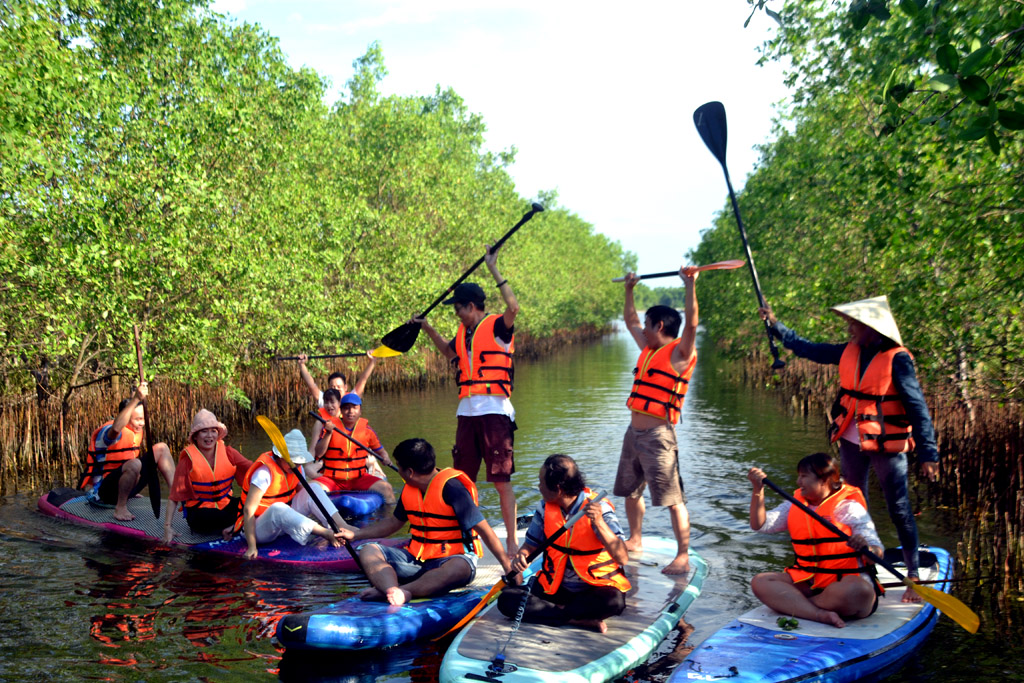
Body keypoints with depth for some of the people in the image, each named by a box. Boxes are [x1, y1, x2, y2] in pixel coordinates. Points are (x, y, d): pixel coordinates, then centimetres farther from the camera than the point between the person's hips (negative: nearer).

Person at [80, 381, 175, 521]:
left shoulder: (135, 430, 6)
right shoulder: (108, 430, -22)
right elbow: (116, 428, -45)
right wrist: (136, 399, -53)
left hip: (126, 487, 9)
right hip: (103, 491, -9)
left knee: (161, 448, 2)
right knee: (134, 464, -39)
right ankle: (120, 508, -23)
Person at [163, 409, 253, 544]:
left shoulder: (227, 452, -1)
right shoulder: (188, 459, -8)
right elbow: (174, 496, -8)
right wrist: (168, 527, -15)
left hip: (225, 504, 3)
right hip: (199, 511, -3)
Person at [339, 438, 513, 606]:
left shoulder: (451, 487, -17)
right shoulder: (409, 490, 6)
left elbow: (484, 529, -19)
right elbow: (393, 522, 24)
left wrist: (508, 568, -23)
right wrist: (355, 534, 18)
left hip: (452, 557, -7)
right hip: (416, 559, 7)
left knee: (460, 568, -40)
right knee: (368, 550, -12)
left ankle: (394, 591, -52)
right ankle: (393, 591, -42)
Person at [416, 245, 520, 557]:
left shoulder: (497, 326, -5)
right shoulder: (465, 331, 17)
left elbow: (514, 308, -27)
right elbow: (449, 352, 39)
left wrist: (494, 270, -23)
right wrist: (427, 328, 33)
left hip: (495, 411, -7)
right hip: (467, 412, 8)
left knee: (501, 479, -6)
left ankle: (511, 540, 2)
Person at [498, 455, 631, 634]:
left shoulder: (598, 509, -17)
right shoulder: (545, 508, -2)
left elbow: (623, 558, -26)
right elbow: (531, 544, 9)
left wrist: (599, 523, -38)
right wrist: (521, 556, -15)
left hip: (595, 589, -5)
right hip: (556, 587, 5)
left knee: (614, 601, -37)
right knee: (507, 599, -17)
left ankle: (555, 612, -18)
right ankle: (580, 620, -21)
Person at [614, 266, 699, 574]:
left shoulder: (679, 353, -7)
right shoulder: (648, 349, 16)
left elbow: (691, 323, -24)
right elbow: (631, 321, 28)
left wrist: (690, 286, -30)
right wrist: (629, 290, 28)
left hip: (658, 435, -9)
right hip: (634, 432, 9)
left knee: (672, 498, -9)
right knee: (630, 491, 20)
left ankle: (683, 557, -6)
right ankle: (635, 540, 37)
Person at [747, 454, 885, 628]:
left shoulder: (850, 507, -4)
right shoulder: (795, 505, 12)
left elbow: (878, 553, -9)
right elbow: (760, 525, 4)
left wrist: (866, 549, -32)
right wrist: (758, 490, -7)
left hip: (845, 580, -5)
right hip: (806, 580, 5)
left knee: (859, 591, -39)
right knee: (760, 582, -18)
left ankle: (791, 604, -23)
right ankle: (821, 614, -32)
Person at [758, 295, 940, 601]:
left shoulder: (897, 359, -15)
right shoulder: (849, 352, 2)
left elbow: (917, 407, -17)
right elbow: (807, 349, 13)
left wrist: (928, 453, -22)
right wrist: (775, 324, 11)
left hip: (887, 445, -6)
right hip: (851, 442, 7)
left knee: (900, 511, -2)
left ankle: (914, 576, 8)